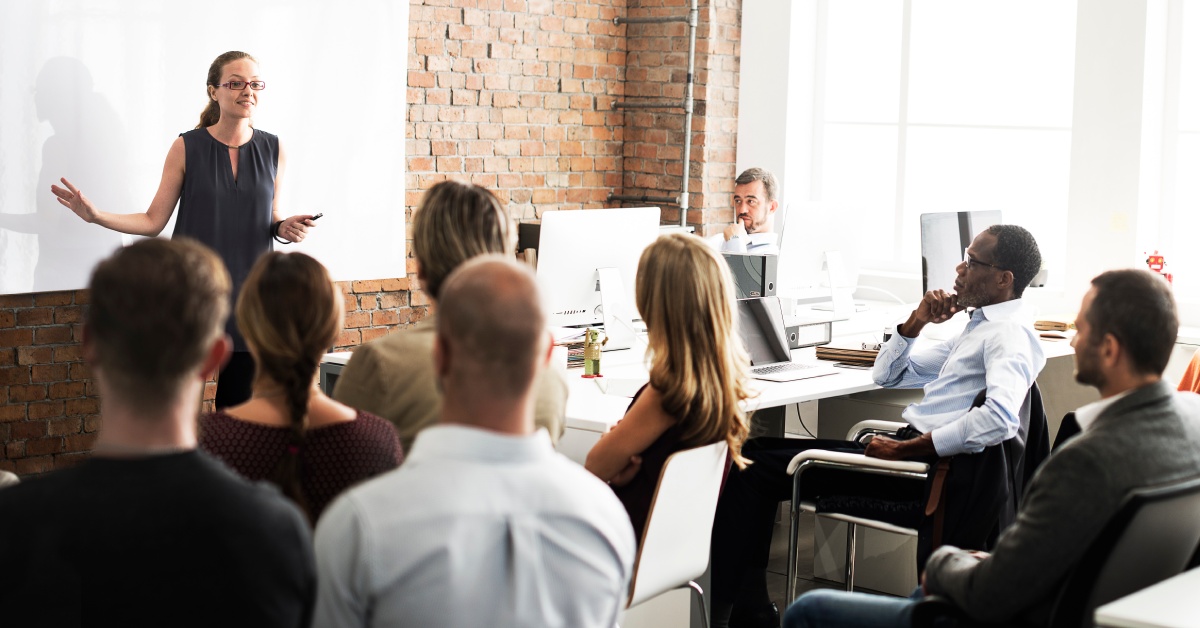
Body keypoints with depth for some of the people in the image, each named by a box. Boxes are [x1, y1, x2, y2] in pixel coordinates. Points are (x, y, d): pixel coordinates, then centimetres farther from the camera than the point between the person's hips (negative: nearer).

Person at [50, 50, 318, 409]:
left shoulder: (273, 150, 5)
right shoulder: (186, 148, -2)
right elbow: (154, 221, 1)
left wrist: (286, 229, -9)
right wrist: (96, 216, -11)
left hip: (249, 293, 2)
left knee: (240, 406, 3)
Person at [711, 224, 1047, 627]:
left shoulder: (1009, 335, -10)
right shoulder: (979, 327, 21)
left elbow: (1000, 418, -31)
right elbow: (886, 375, 27)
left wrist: (905, 449, -26)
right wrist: (918, 321, 9)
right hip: (907, 448, 10)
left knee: (754, 470, -12)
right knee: (757, 453, 7)